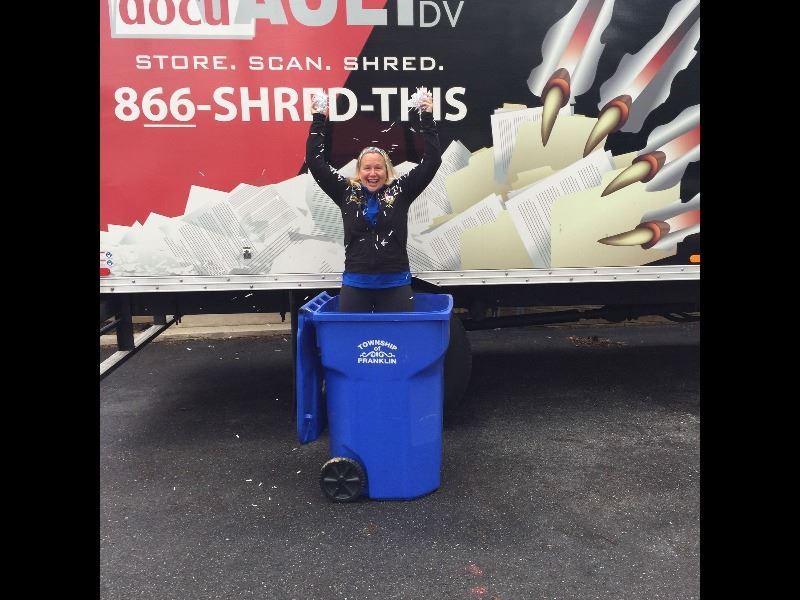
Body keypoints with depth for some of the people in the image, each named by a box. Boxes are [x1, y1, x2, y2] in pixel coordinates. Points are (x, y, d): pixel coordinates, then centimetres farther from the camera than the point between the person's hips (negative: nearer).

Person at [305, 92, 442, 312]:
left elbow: (432, 160, 0)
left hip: (396, 283, 0)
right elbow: (315, 161, 5)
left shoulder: (400, 190, 3)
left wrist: (427, 117, -3)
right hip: (355, 284, 1)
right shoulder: (346, 192, 5)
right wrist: (319, 119, 4)